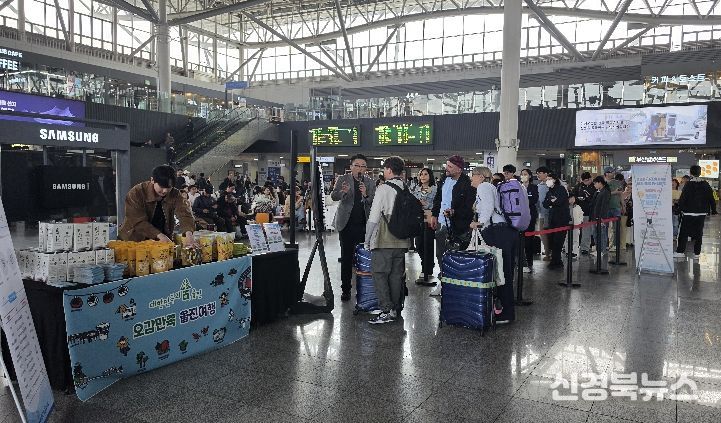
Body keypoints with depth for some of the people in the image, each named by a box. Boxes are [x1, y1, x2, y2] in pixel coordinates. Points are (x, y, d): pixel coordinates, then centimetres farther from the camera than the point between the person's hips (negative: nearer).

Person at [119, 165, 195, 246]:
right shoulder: (136, 193, -13)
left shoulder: (175, 194, -5)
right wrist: (159, 235, -31)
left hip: (163, 241, 2)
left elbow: (184, 213, -17)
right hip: (135, 240, -2)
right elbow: (138, 222, -18)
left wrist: (188, 233, -37)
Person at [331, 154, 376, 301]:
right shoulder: (342, 179, 2)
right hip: (347, 224, -1)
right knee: (346, 257, 3)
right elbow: (333, 196, -12)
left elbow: (375, 203, -1)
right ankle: (346, 289, 11)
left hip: (364, 225, 2)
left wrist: (366, 195, -21)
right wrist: (343, 192, -33)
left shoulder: (370, 183, 7)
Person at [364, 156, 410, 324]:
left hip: (384, 241, -6)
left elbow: (373, 217, -11)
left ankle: (387, 310, -7)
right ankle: (396, 309, 20)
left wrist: (367, 240, -1)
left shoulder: (383, 189, -10)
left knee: (379, 273, -1)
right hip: (402, 241, 6)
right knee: (397, 274, 12)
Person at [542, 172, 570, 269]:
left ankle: (556, 262, -3)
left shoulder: (561, 189, 0)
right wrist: (552, 201, -9)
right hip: (552, 219, 6)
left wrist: (551, 203, 0)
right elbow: (544, 204, 9)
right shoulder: (549, 192, 20)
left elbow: (560, 201, -15)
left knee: (557, 241, -9)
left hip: (562, 218, -6)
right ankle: (557, 261, 11)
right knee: (551, 239, 1)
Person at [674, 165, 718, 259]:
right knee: (699, 233, 9)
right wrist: (713, 210, 14)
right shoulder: (706, 185, 2)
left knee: (683, 233, 3)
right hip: (702, 213, 4)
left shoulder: (688, 185, -11)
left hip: (688, 213, -4)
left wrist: (680, 209, -1)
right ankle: (697, 253, 11)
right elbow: (711, 198, 6)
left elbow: (682, 199, -13)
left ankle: (680, 251, 4)